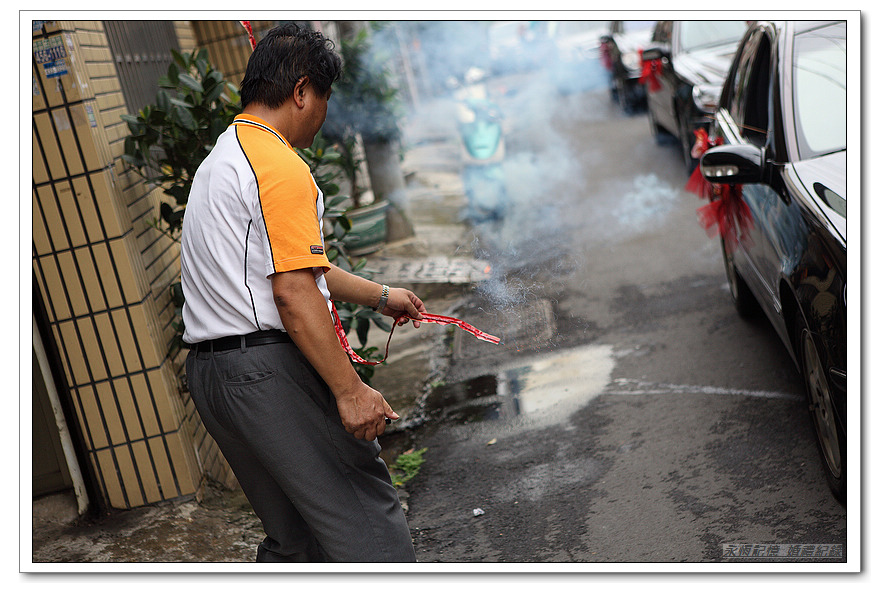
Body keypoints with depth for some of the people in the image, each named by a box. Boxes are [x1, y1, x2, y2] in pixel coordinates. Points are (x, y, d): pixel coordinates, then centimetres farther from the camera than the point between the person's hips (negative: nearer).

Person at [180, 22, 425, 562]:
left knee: (295, 535, 18)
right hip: (270, 369, -10)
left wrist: (380, 296, 30)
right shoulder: (281, 167, -13)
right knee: (369, 517, -2)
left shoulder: (221, 160, 20)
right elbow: (294, 294, -21)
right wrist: (350, 390, -20)